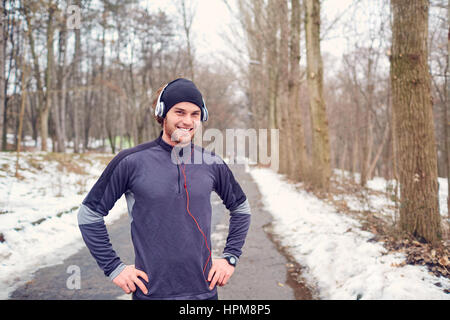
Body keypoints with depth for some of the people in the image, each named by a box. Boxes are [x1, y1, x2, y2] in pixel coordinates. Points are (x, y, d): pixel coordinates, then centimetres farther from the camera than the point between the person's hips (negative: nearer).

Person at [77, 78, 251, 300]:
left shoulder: (212, 164, 0)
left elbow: (241, 208, 16)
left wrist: (230, 257, 8)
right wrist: (113, 267, -3)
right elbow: (89, 214, -1)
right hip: (150, 291, -2)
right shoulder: (131, 162, -8)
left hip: (203, 290, 3)